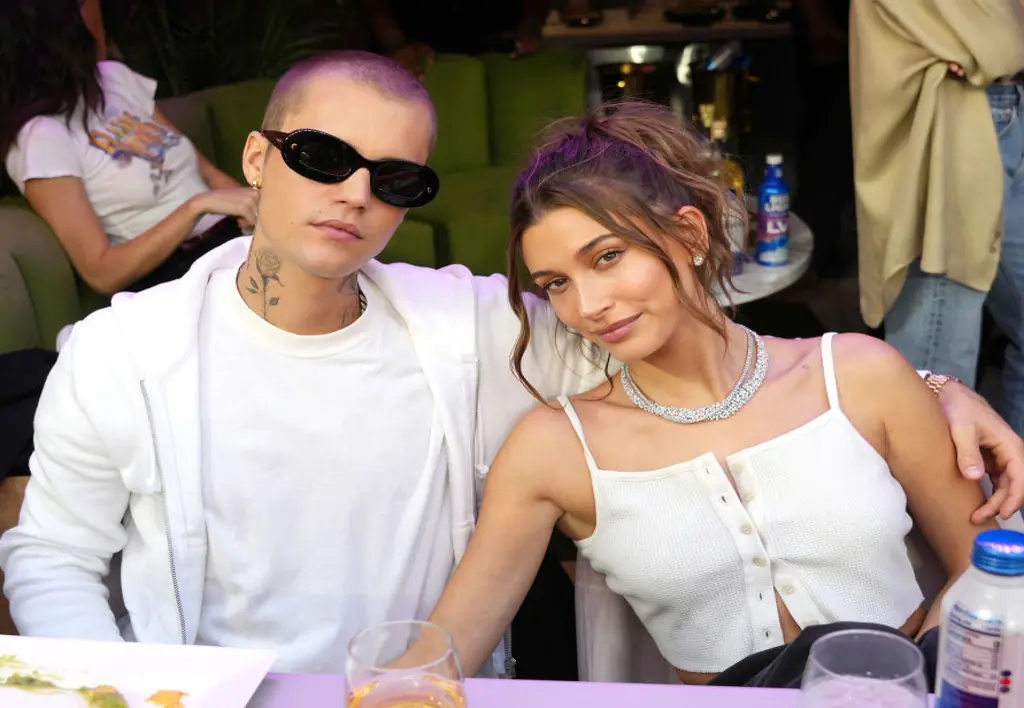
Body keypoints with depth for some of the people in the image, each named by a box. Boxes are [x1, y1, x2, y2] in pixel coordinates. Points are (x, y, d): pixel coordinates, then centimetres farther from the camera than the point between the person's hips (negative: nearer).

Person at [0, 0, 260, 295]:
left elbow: (206, 171, 11)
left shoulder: (115, 76, 12)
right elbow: (102, 274, -15)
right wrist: (198, 205, -22)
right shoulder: (41, 136, -9)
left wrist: (253, 204, -8)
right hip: (175, 277, -7)